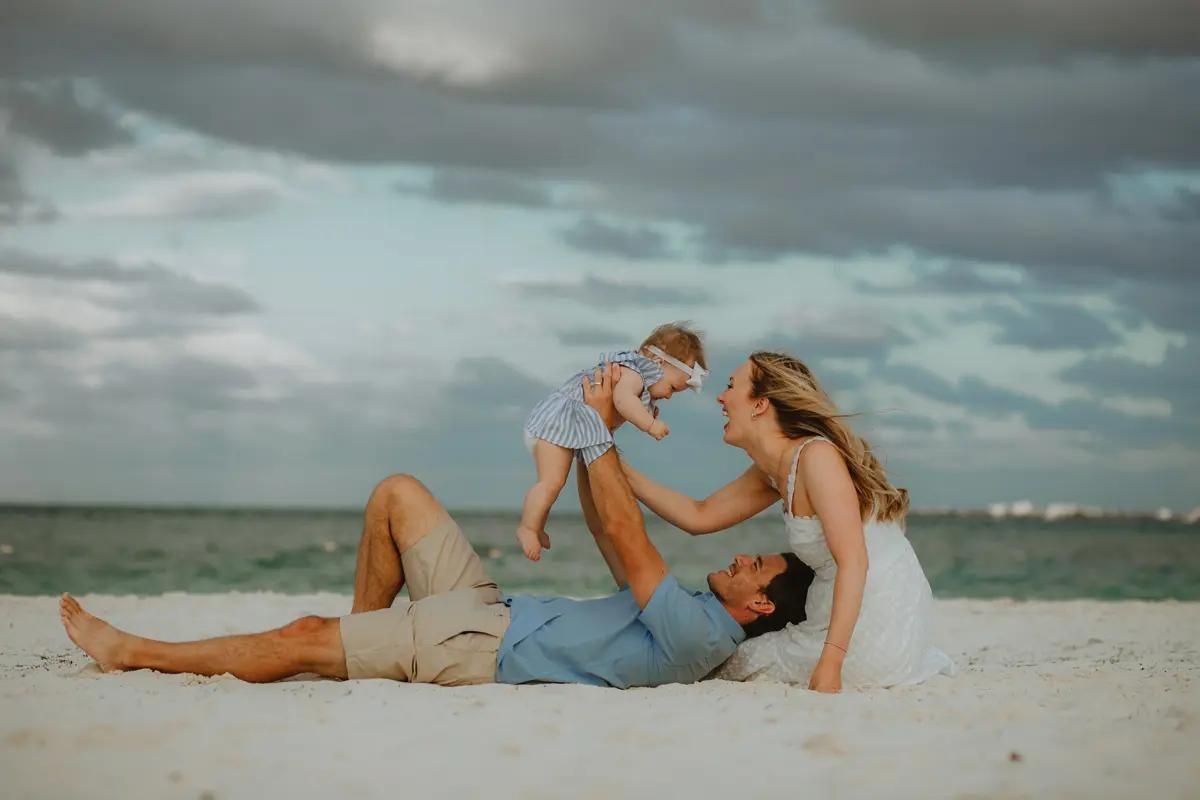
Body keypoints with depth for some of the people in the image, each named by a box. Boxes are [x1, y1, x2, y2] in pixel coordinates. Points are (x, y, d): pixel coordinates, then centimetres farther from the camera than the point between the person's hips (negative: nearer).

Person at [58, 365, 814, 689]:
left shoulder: (696, 636, -20)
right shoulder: (688, 616, 10)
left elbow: (625, 535, -23)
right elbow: (619, 543, 19)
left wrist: (603, 429, -17)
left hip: (485, 652, -10)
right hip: (492, 609, 10)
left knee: (302, 638, -9)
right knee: (397, 493, 9)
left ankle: (136, 653, 5)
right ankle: (366, 644, 17)